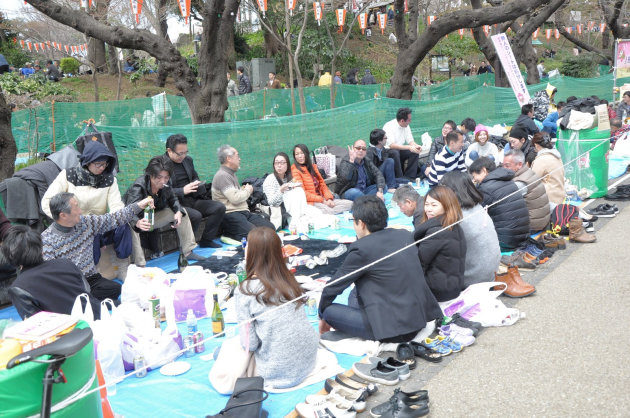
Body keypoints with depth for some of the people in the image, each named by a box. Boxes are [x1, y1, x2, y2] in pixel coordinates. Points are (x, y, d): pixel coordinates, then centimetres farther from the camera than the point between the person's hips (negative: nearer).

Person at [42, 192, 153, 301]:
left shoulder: (85, 222, 7)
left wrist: (138, 206, 11)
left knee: (117, 289, -23)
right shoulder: (47, 240, -8)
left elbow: (113, 219, 16)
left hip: (92, 280, 5)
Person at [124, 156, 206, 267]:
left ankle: (187, 252, 5)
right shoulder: (138, 187, -33)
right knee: (131, 226, -41)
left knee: (182, 211, 0)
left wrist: (178, 212, -19)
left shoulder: (165, 186, -14)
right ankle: (140, 265, -35)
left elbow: (172, 199, 4)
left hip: (153, 217, 7)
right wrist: (138, 223, -68)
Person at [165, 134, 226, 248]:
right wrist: (183, 191, -24)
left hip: (192, 200, 7)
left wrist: (197, 184, 5)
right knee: (196, 215, -33)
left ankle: (206, 240, -1)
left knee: (220, 207, -9)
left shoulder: (188, 160, 15)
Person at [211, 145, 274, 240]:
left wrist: (244, 190, 8)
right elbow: (235, 198, -18)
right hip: (230, 214, -10)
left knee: (270, 227, -8)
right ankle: (228, 235, -8)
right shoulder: (222, 175, -9)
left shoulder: (232, 174, 24)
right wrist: (247, 191, 1)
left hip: (244, 211, 10)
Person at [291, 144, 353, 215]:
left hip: (322, 199, 8)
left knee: (349, 204, -11)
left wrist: (329, 198, -3)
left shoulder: (313, 167, 18)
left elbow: (322, 184, 15)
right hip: (310, 202, -8)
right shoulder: (295, 171, -4)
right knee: (327, 210, -40)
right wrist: (322, 200, -14)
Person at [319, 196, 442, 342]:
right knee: (355, 293, 23)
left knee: (330, 310, 0)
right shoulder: (404, 235, 7)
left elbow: (333, 286, -3)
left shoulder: (361, 248, -14)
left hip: (394, 329, -8)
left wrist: (323, 317, 15)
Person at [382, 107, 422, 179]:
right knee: (395, 153, -37)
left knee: (415, 152, -16)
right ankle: (399, 179, -29)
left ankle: (409, 178, -14)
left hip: (399, 150, 7)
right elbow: (391, 145, -30)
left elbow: (410, 141, 3)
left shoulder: (406, 126, 2)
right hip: (387, 151, -7)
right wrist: (408, 147, -36)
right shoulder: (389, 126, -21)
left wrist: (416, 146, -21)